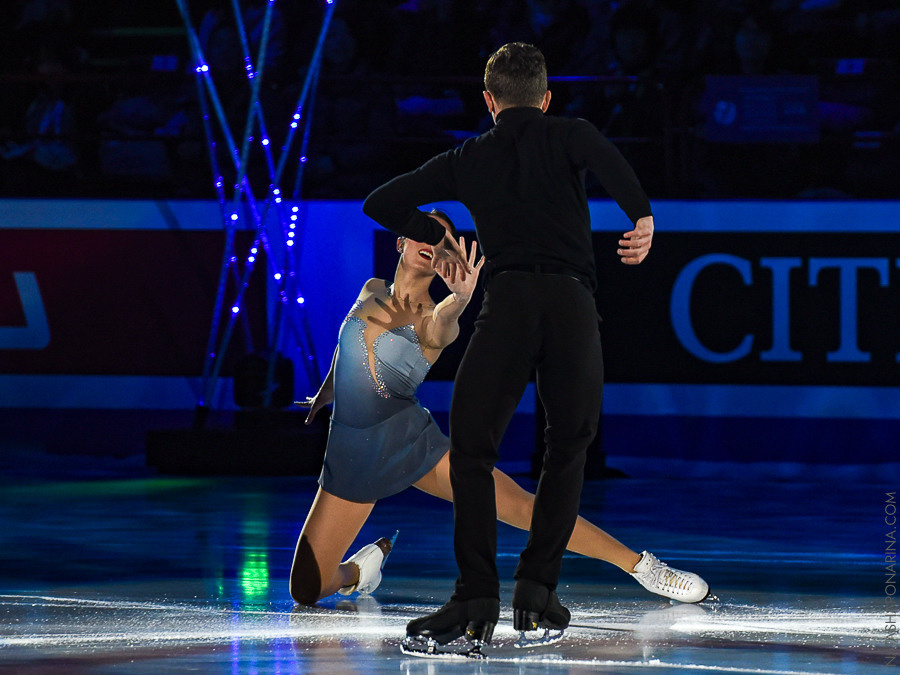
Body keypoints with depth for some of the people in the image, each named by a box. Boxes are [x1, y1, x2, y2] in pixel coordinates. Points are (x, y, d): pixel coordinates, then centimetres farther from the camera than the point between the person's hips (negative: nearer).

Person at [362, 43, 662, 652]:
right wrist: (643, 217, -7)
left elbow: (382, 204, 24)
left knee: (471, 449, 4)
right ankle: (538, 587, 8)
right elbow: (605, 159, -9)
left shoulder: (469, 158, 22)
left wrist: (435, 237, 37)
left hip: (509, 301, 0)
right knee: (569, 449, 17)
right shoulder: (568, 135, 16)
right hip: (574, 303, 0)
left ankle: (478, 597, -9)